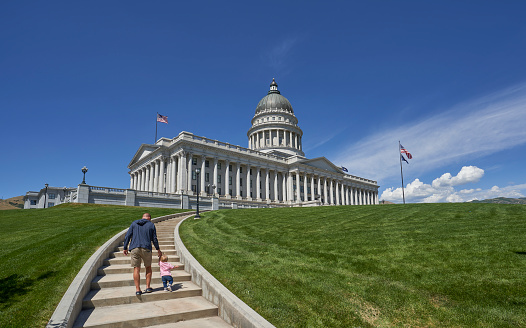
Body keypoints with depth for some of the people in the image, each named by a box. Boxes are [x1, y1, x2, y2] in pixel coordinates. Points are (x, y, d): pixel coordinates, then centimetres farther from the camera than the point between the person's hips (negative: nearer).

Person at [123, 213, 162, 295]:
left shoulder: (134, 223, 12)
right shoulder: (151, 225, 8)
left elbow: (127, 236, 7)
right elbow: (154, 239, 7)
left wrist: (125, 248, 12)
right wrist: (158, 250, 17)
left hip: (134, 248, 1)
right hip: (146, 248, -1)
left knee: (136, 269, 4)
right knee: (148, 267, 15)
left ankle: (137, 289, 4)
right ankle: (148, 287, 13)